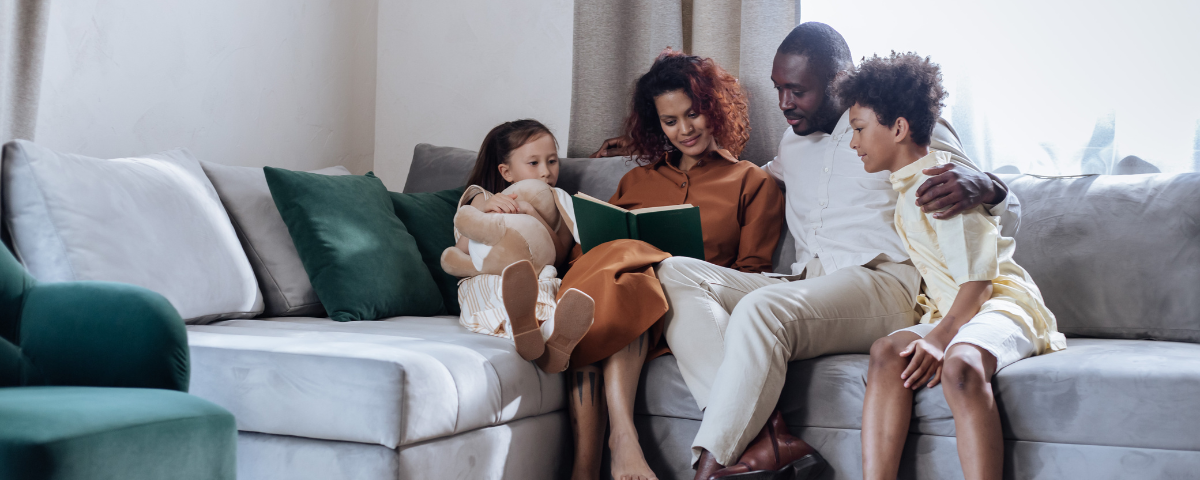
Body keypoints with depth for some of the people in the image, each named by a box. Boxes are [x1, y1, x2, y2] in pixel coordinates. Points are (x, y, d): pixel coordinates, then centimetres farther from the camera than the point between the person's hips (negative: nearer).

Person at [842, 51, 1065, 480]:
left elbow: (976, 278, -18)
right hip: (952, 311, 8)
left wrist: (941, 336, -25)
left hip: (1000, 301, -8)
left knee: (959, 364, -38)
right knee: (887, 351, -22)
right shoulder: (907, 186, 18)